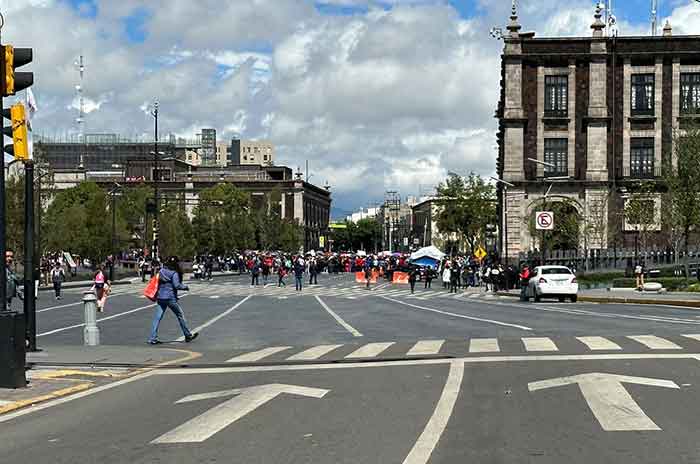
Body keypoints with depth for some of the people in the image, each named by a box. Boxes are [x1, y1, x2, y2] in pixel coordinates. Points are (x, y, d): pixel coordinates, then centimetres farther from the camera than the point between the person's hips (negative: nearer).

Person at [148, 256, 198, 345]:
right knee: (180, 315, 9)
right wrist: (185, 287, -3)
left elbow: (158, 283, 11)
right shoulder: (174, 273, -11)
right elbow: (177, 285, -18)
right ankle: (188, 336, 19)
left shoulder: (162, 271, 8)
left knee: (157, 317, 3)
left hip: (160, 297, 6)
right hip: (171, 297, -6)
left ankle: (153, 338, -3)